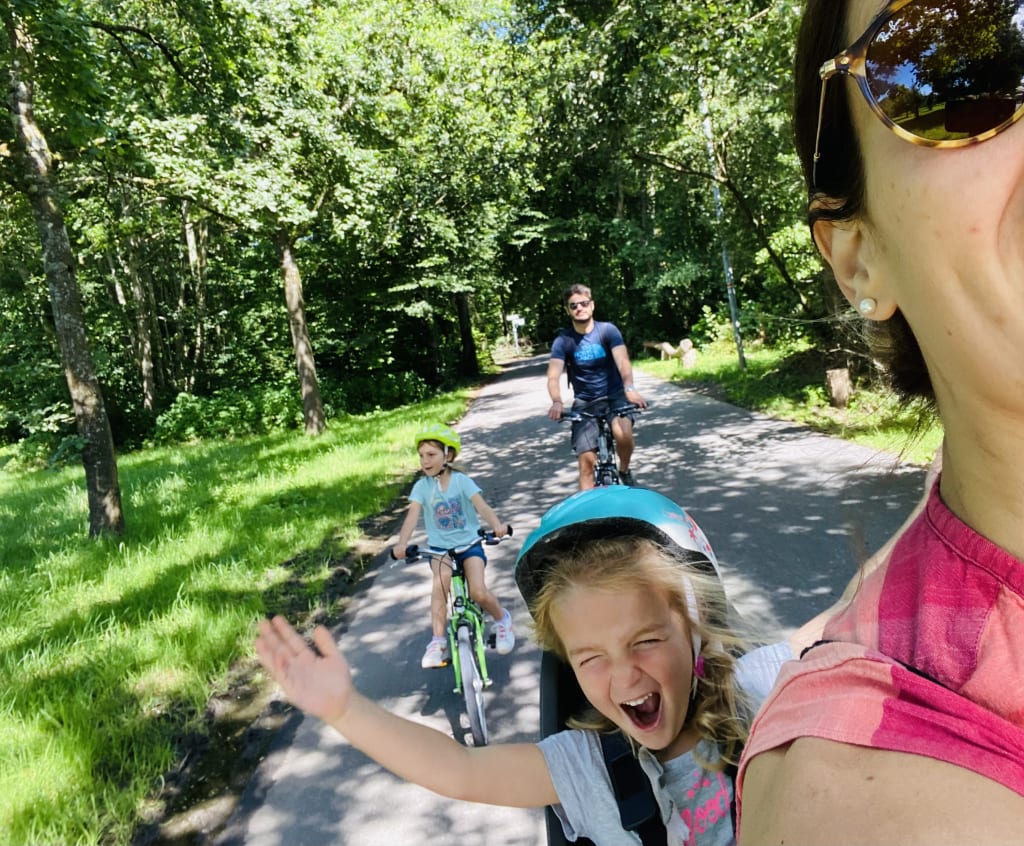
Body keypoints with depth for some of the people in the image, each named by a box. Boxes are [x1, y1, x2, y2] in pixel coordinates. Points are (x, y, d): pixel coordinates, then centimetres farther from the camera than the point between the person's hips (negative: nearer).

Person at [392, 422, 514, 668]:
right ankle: (438, 641, -21)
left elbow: (481, 505, -22)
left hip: (469, 544, -1)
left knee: (478, 592, -19)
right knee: (441, 579, -30)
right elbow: (412, 515, -18)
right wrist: (401, 544, -35)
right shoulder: (422, 486, -5)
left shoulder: (461, 481, -9)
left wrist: (497, 525, -42)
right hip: (440, 548, 1)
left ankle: (501, 618, 14)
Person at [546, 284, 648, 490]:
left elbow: (622, 361, -22)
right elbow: (554, 376, -18)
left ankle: (624, 471, 1)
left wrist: (629, 388, -43)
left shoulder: (608, 330, -7)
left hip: (614, 396, -1)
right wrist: (557, 402, -39)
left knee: (623, 433, -30)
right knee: (586, 460, -9)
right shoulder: (563, 341, -6)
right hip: (585, 403, 1)